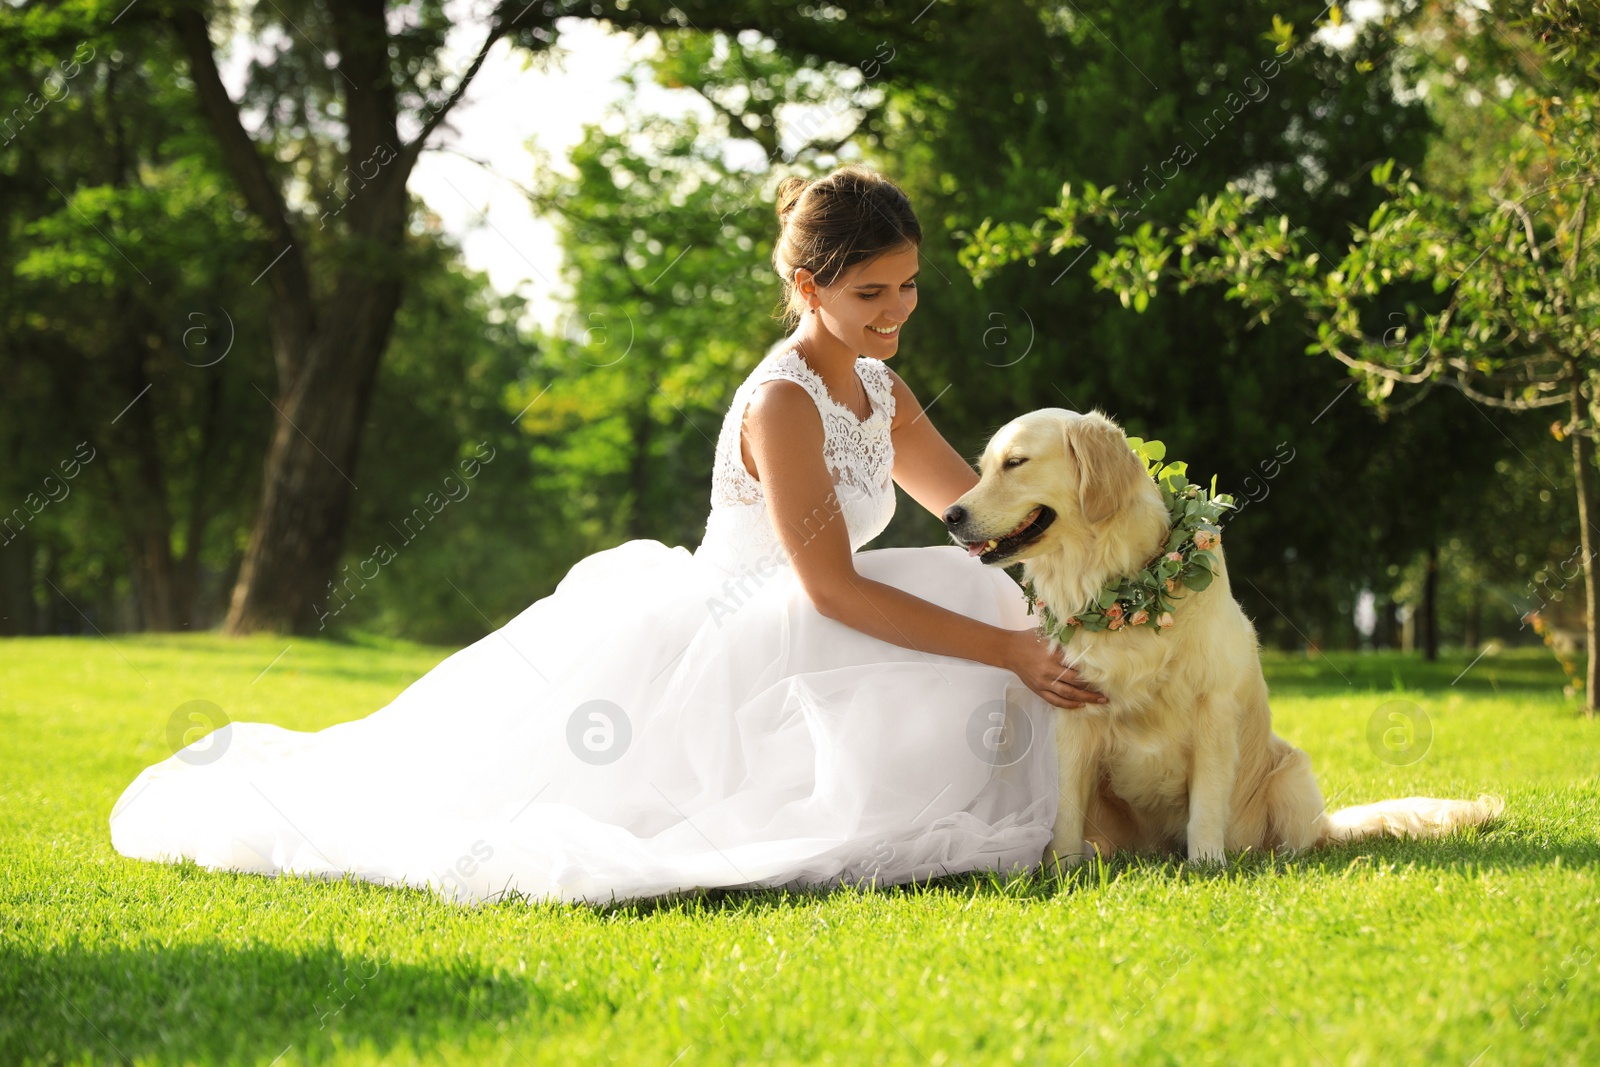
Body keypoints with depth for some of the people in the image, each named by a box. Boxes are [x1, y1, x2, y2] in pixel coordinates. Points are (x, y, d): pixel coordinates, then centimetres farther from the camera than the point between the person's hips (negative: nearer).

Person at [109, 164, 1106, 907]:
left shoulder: (881, 392, 5)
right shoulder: (781, 402, -24)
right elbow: (832, 588, -28)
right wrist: (1011, 651, -29)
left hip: (780, 651, 9)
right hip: (695, 649, -9)